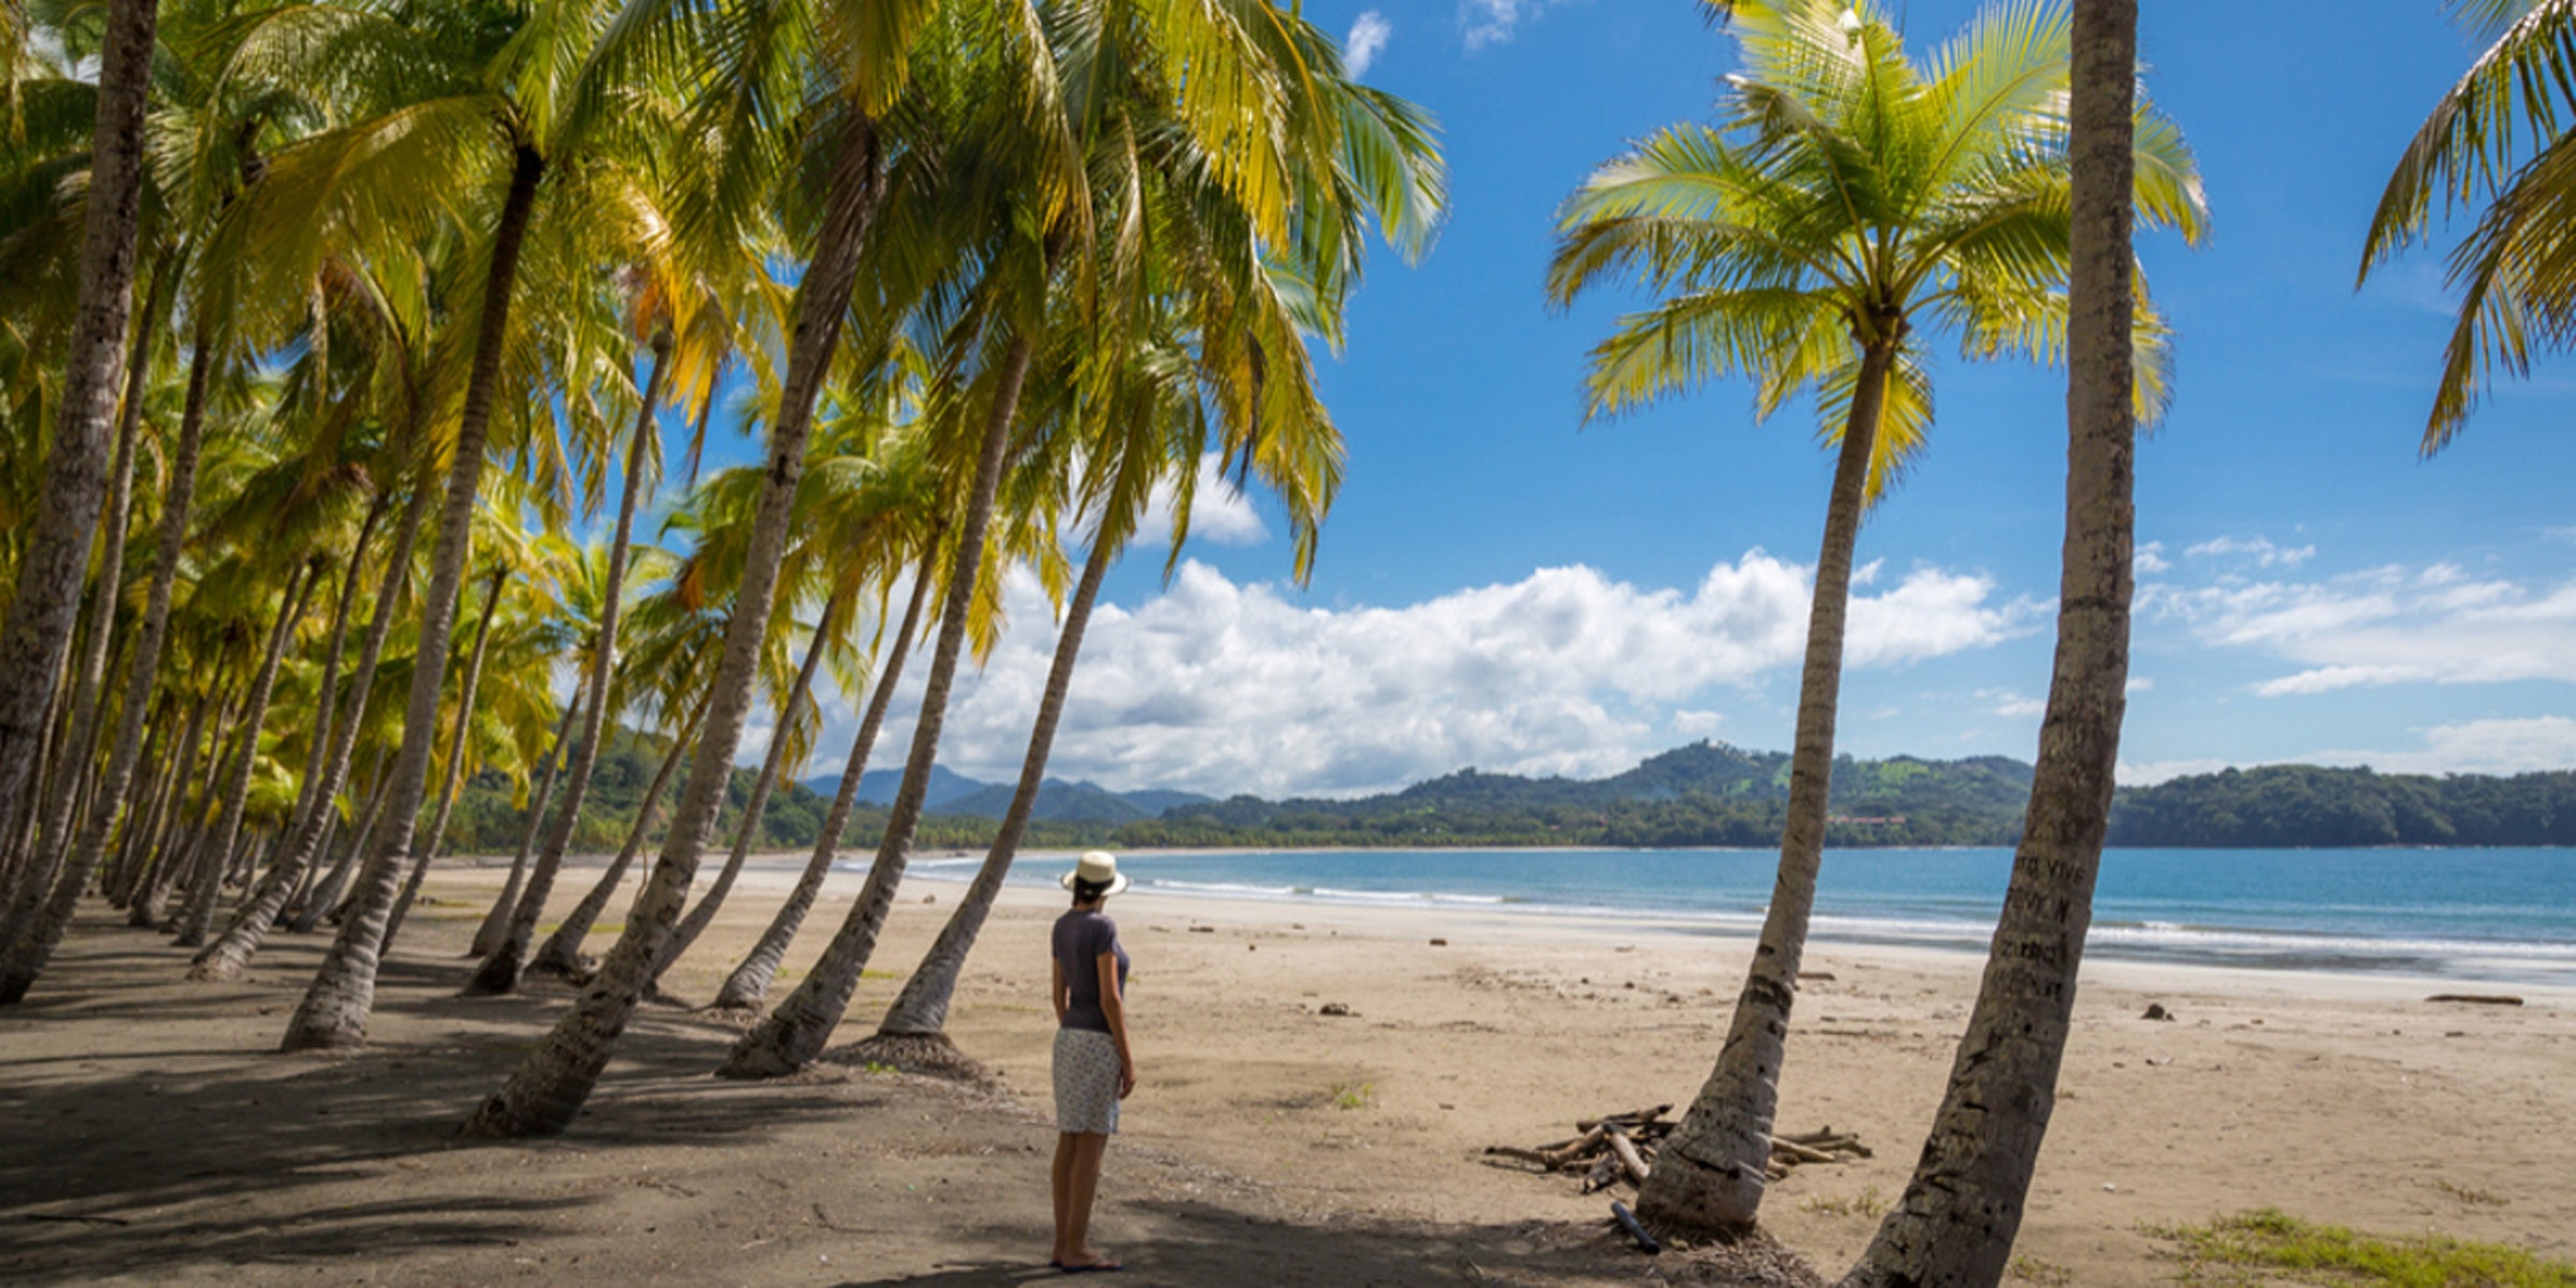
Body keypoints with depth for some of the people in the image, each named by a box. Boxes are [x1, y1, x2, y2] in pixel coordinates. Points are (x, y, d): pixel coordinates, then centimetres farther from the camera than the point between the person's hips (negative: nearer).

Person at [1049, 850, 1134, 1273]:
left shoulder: (1063, 926, 9)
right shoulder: (1102, 927, -17)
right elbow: (1110, 998, -19)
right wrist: (1128, 1060, -14)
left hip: (1070, 1039, 8)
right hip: (1100, 1044, -8)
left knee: (1069, 1144, 10)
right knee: (1092, 1147, -3)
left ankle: (1063, 1245, 15)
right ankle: (1077, 1250, 2)